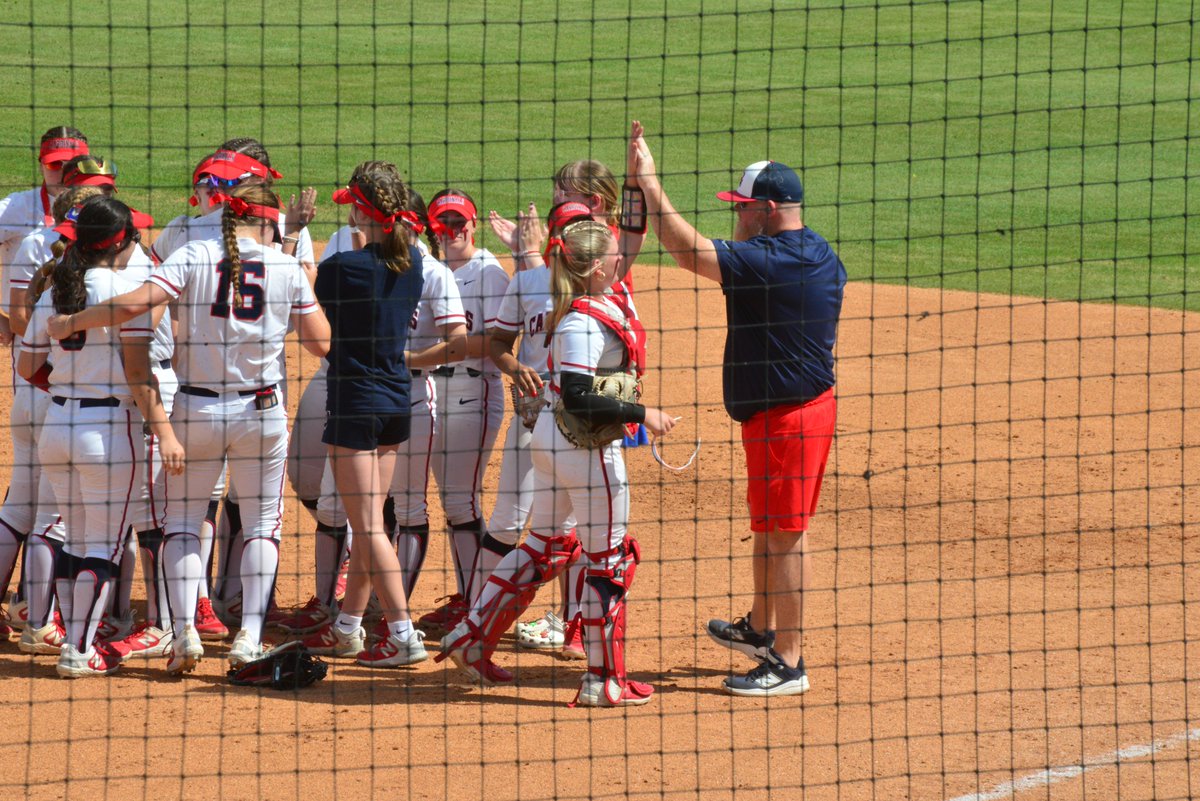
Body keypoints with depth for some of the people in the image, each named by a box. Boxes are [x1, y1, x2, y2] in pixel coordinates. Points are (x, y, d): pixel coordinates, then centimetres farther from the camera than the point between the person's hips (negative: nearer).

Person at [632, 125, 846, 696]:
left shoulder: (767, 261, -23)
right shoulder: (822, 258, 7)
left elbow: (690, 252, -26)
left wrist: (649, 182, -21)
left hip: (784, 415, -10)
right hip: (812, 401, 10)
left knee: (785, 532, -4)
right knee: (770, 525, 23)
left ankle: (789, 664, 0)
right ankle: (762, 630, 39)